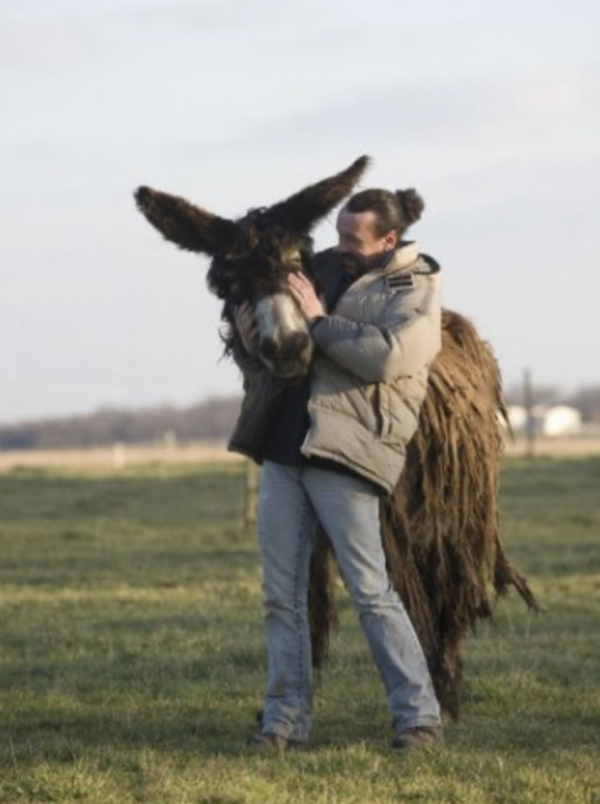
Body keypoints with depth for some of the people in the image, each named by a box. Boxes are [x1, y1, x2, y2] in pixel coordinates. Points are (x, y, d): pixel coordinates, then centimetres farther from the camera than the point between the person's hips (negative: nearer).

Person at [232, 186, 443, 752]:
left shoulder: (414, 292, -2)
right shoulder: (324, 268, 15)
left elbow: (385, 355, -21)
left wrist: (319, 321, -13)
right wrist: (251, 335, 4)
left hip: (342, 455, -6)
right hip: (281, 449, 6)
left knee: (370, 589, -6)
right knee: (281, 593, 6)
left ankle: (419, 715, 0)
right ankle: (286, 719, 12)